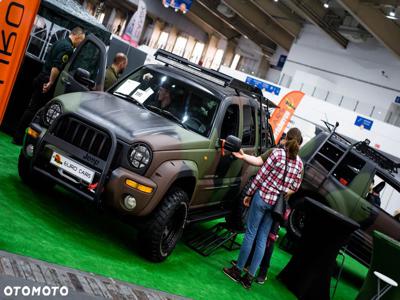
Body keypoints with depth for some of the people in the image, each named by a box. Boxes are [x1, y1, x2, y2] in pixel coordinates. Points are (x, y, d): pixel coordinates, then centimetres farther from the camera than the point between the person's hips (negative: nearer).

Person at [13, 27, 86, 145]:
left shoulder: (60, 42, 16)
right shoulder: (68, 48, -15)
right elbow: (57, 67, -24)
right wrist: (50, 83, -20)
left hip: (41, 78, 9)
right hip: (47, 81, -9)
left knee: (32, 107, 12)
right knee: (33, 109, -4)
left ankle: (18, 136, 17)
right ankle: (18, 138, 1)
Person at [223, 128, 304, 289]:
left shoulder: (277, 153, -11)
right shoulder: (299, 163, 3)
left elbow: (261, 175, -9)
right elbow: (295, 187, 9)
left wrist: (249, 194, -1)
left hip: (262, 197, -4)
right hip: (277, 204, 4)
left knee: (250, 234, 5)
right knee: (262, 239, 9)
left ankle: (237, 270, 13)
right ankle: (249, 277, 12)